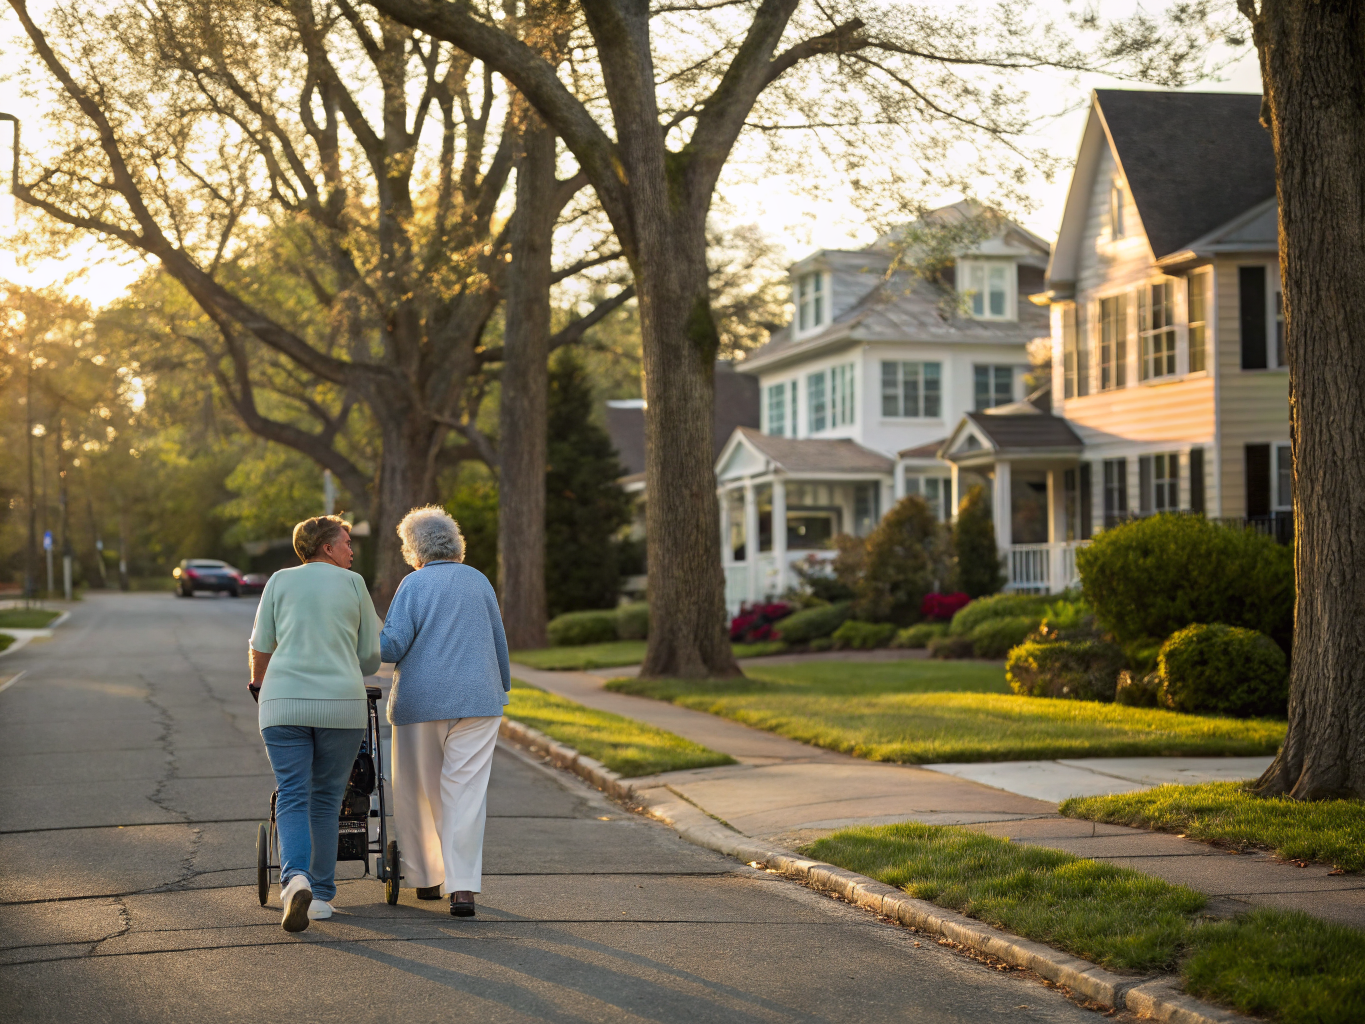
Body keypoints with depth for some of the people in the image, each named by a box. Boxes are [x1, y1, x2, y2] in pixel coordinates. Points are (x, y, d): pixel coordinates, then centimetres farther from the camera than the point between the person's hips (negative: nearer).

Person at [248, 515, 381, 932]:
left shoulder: (280, 581, 10)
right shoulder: (353, 584, 7)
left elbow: (261, 647, 12)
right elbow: (372, 656, 9)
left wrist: (258, 684, 32)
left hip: (285, 703, 0)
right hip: (342, 704, 0)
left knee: (292, 798, 0)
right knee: (326, 800, 10)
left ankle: (296, 878, -23)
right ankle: (321, 896, 12)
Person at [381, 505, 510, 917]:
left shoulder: (414, 584, -4)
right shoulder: (479, 581, 8)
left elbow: (393, 645, -12)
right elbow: (499, 643, 14)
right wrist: (502, 687, 26)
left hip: (421, 701, -2)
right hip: (477, 700, 2)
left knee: (419, 791, 13)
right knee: (466, 791, -3)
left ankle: (426, 877, 22)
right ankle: (463, 886, -12)